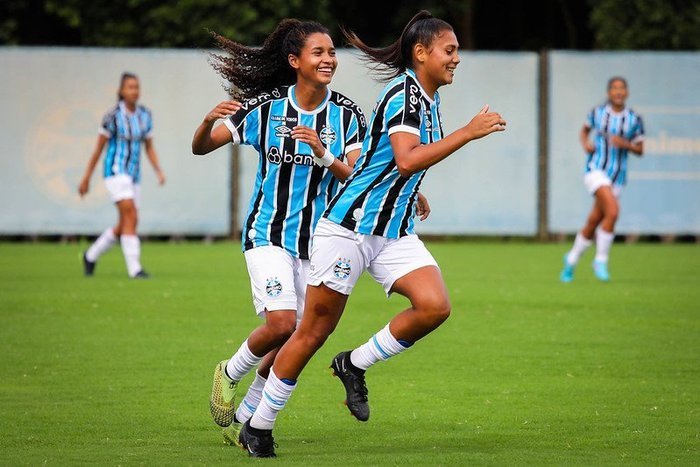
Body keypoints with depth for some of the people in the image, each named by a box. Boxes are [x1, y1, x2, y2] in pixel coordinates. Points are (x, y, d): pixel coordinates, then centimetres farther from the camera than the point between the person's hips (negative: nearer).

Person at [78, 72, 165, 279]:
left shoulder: (145, 115, 7)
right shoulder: (113, 115, -9)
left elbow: (149, 148, 13)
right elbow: (98, 148, -3)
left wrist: (159, 171, -3)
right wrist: (86, 179, 0)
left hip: (133, 175, 7)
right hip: (115, 171, -7)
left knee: (124, 226, 10)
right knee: (131, 216, -20)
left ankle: (91, 256, 31)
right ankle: (134, 268, -19)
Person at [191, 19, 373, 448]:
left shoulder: (348, 115, -3)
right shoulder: (265, 107, -8)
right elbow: (200, 148, -4)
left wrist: (325, 156, -27)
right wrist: (209, 121, -26)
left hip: (317, 241, 3)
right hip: (268, 233, -3)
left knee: (294, 341, 4)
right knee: (282, 323, -21)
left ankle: (243, 418, 23)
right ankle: (230, 373, 9)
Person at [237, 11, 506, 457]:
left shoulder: (428, 97, 11)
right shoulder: (403, 93, -16)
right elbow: (407, 160, -31)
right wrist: (469, 132, -30)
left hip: (395, 234, 8)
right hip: (349, 226, -8)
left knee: (435, 306, -17)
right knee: (313, 331, -1)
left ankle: (355, 365, 4)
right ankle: (258, 426, 12)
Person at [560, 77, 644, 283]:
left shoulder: (634, 119, 2)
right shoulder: (597, 113, 1)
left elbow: (640, 150, 7)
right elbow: (584, 130, 20)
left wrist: (625, 144, -12)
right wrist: (585, 143, -1)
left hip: (617, 177, 3)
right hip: (596, 170, -3)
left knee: (593, 223, 7)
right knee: (613, 211, -26)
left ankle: (571, 260, 32)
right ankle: (600, 261, -11)